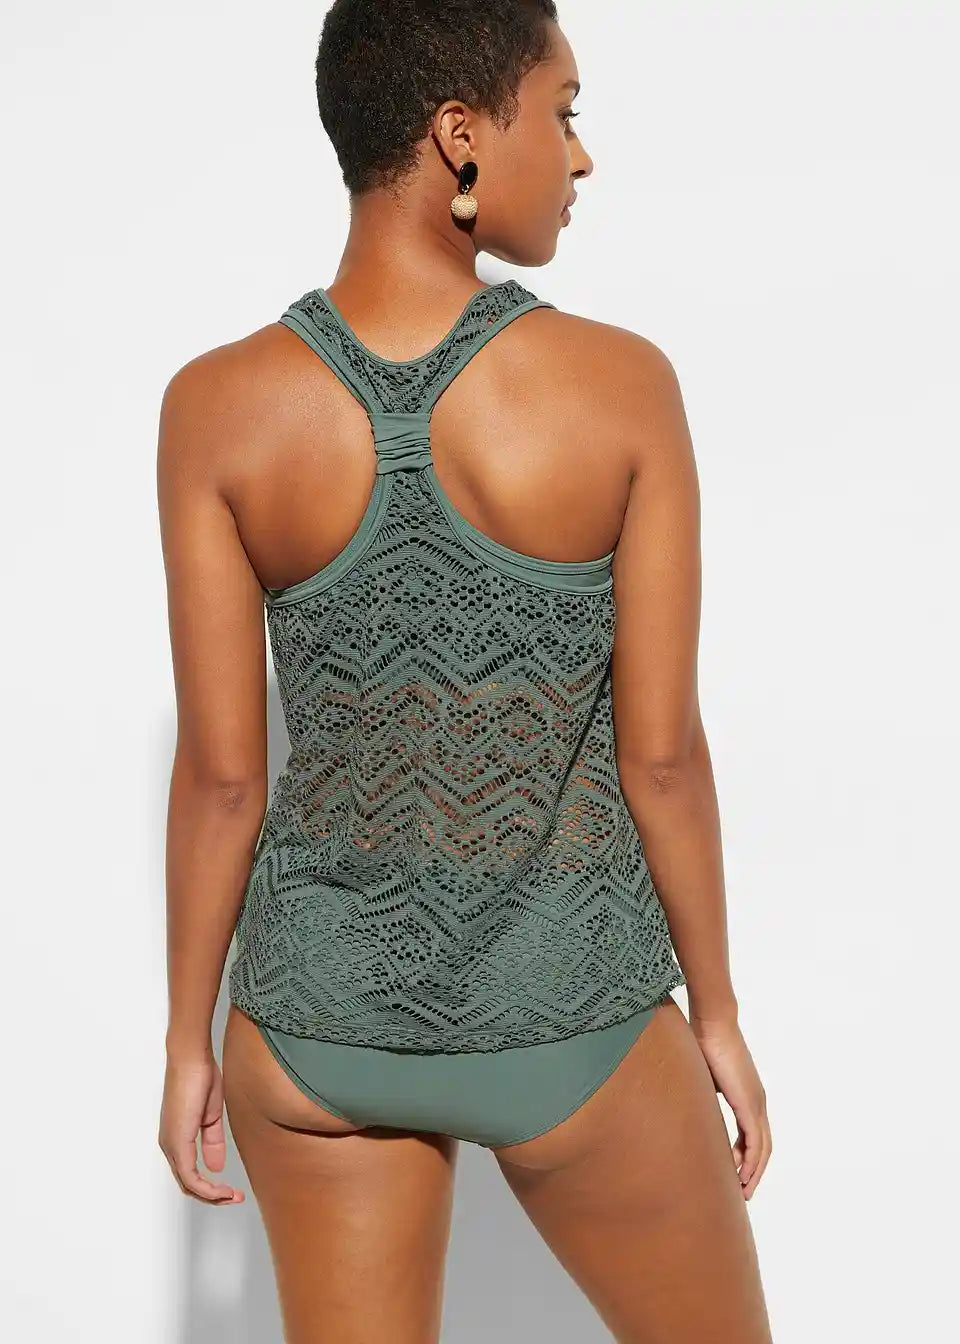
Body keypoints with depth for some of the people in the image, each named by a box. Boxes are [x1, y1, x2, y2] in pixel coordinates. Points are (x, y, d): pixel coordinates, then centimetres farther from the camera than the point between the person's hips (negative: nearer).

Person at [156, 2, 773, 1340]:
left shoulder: (217, 406, -14)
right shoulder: (624, 386, -18)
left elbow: (220, 770, -10)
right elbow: (661, 750, -12)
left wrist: (190, 1040, 4)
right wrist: (716, 1011, 3)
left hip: (322, 1008, 2)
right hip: (565, 1021, -1)